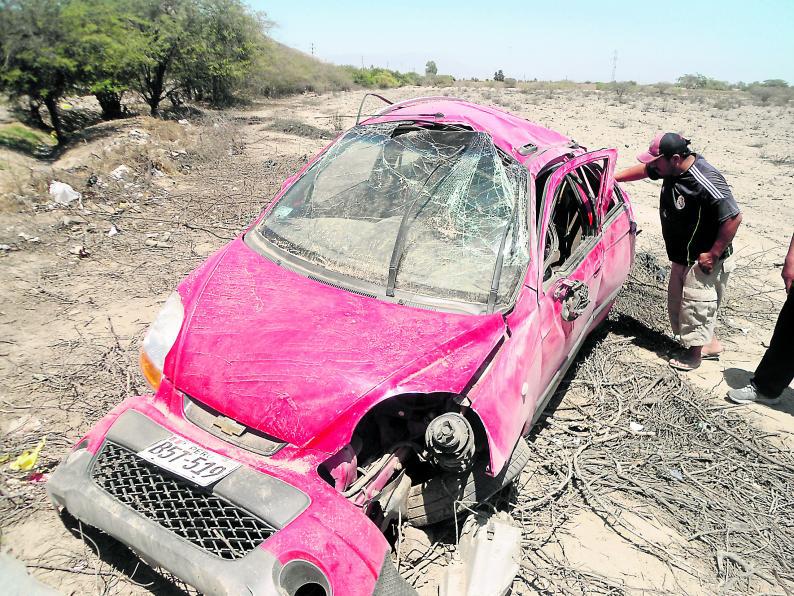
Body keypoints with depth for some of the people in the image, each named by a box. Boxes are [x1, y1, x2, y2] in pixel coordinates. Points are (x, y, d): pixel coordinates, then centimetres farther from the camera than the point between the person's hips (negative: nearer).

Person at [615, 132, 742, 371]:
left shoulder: (706, 182, -30)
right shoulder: (673, 168, -5)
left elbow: (733, 217, -28)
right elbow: (644, 170, 14)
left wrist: (714, 254, -24)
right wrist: (613, 178, 10)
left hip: (704, 259, -9)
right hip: (683, 256, 9)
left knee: (696, 304, 3)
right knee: (678, 302, 18)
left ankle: (695, 353, 23)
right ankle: (711, 343, 35)